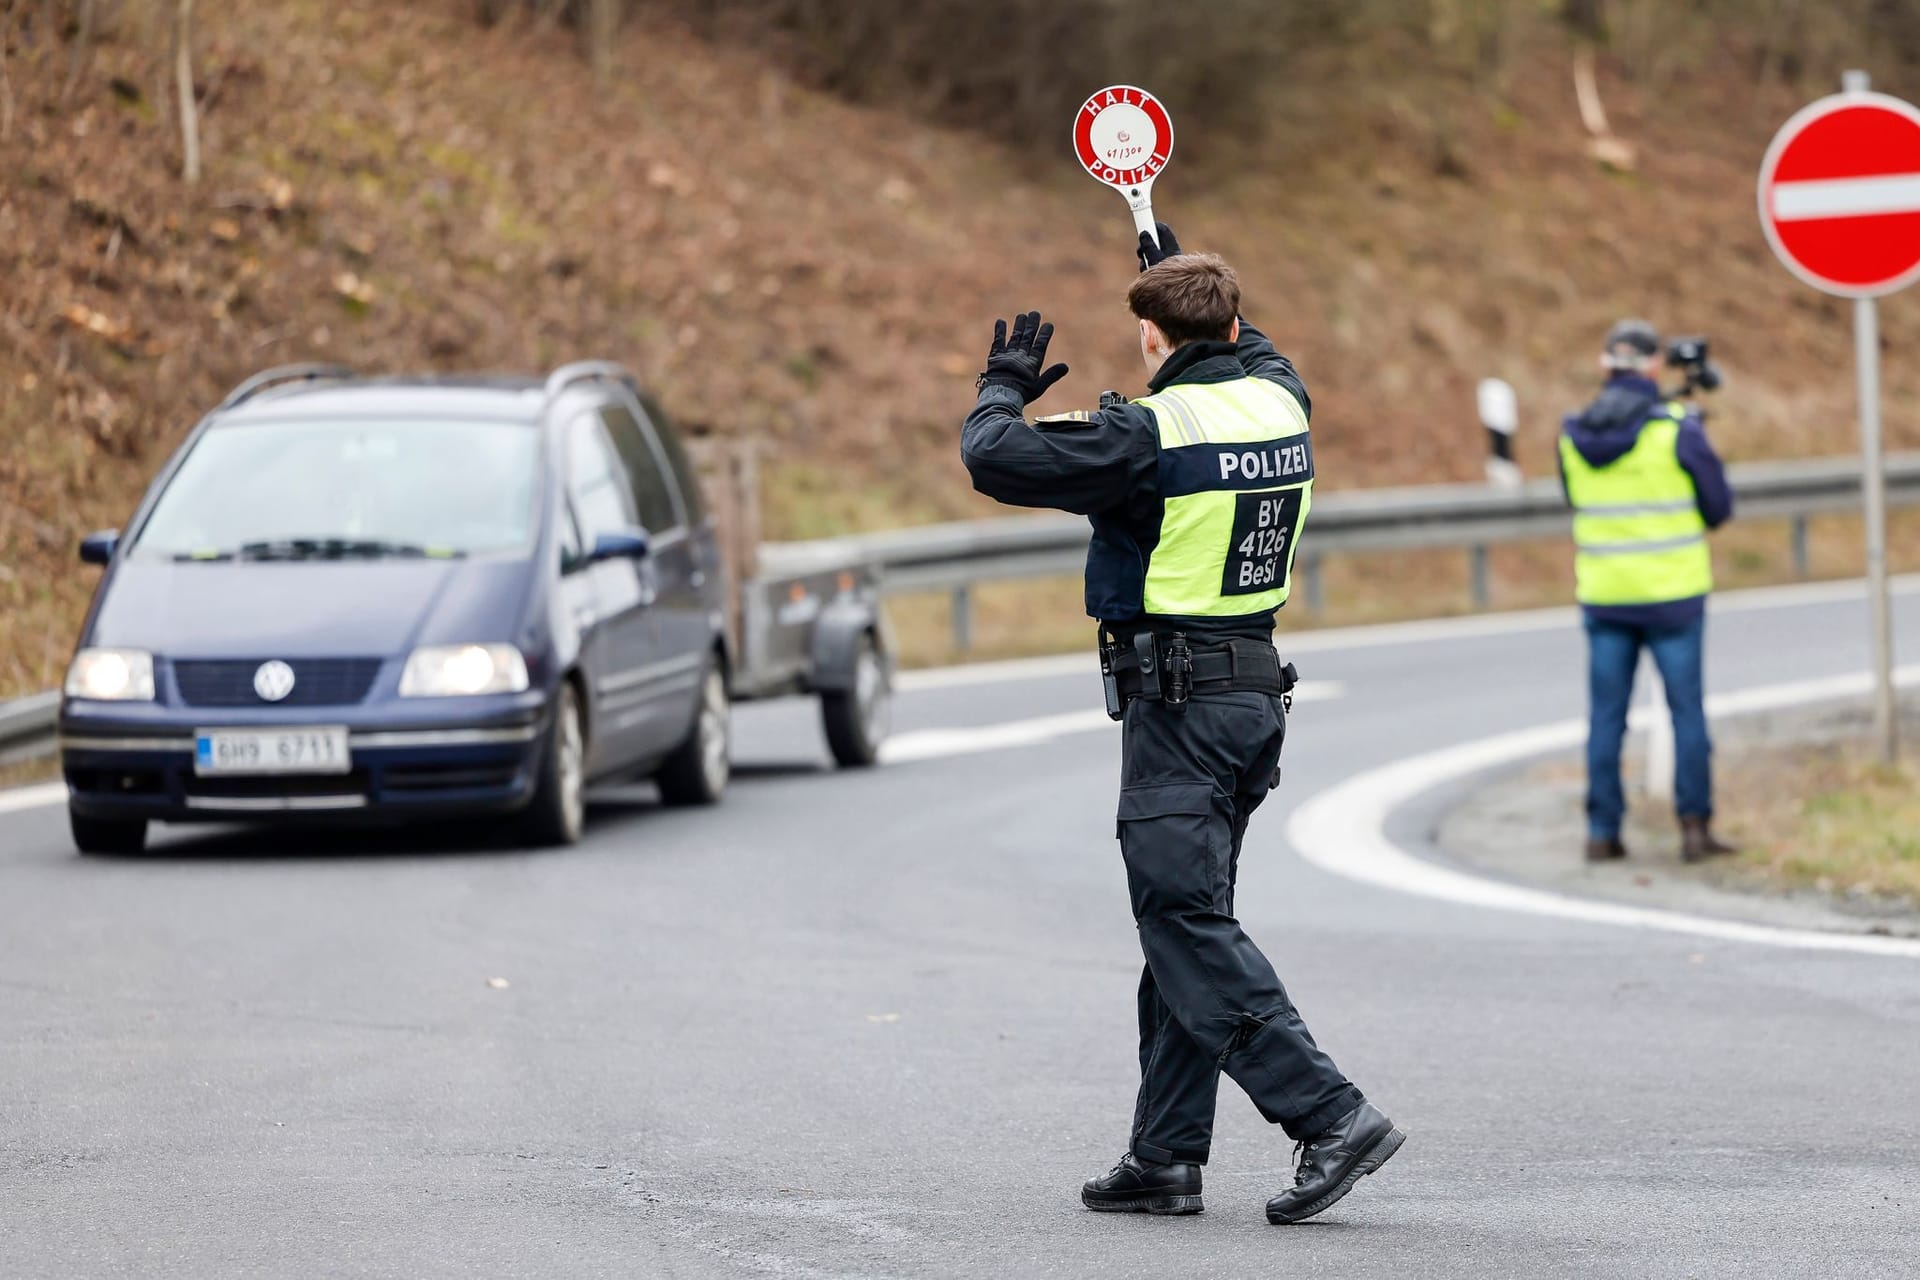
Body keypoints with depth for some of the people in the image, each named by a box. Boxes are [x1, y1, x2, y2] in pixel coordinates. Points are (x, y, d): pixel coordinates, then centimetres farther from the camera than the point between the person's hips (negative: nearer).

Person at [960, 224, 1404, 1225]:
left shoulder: (1149, 434, -16)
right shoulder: (1280, 401, 6)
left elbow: (994, 461, -14)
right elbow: (1253, 352, 32)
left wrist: (1004, 390, 6)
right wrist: (1181, 269, 44)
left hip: (1176, 699, -8)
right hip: (1256, 688, 8)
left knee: (1186, 922, -9)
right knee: (1183, 921, 12)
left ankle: (1329, 1115, -19)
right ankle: (1166, 1156, 13)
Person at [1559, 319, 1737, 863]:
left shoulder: (1575, 433, 0)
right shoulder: (1676, 429, -12)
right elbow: (1718, 506, -4)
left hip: (1603, 591, 3)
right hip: (1671, 591, -3)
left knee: (1606, 715, 8)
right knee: (1687, 710, 5)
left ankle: (1602, 831, 7)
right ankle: (1695, 827, 4)